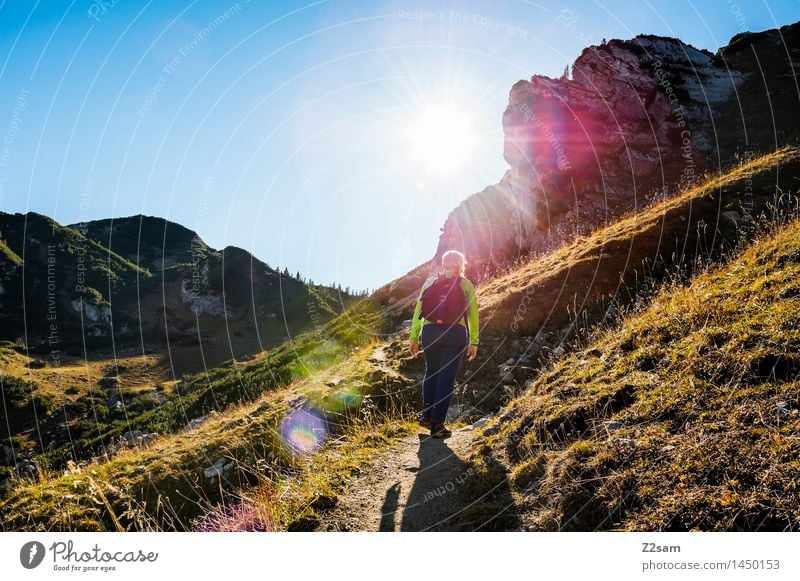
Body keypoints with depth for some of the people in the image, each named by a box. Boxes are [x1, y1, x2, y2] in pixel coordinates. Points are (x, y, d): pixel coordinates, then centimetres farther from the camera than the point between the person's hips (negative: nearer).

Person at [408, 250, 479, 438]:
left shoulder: (430, 282, 11)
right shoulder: (466, 285, 7)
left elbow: (418, 311, 7)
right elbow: (473, 315, 2)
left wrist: (413, 337, 9)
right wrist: (474, 342, 5)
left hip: (429, 331, 2)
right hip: (455, 333, -2)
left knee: (431, 371, 22)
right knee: (446, 377, 2)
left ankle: (427, 413, 14)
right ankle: (437, 423, 1)